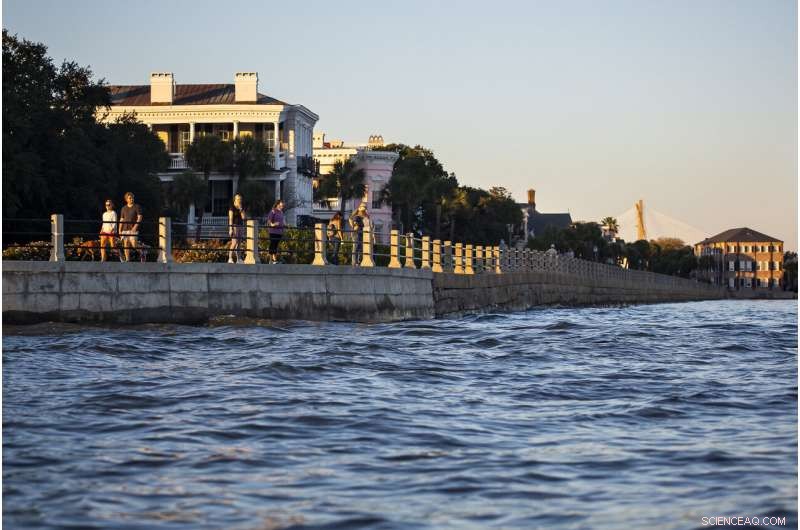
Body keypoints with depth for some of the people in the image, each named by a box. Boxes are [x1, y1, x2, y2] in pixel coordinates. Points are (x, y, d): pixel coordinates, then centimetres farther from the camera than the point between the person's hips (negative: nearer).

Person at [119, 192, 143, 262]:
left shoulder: (137, 207, 3)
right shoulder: (124, 208, 15)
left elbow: (139, 217, -5)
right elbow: (121, 220, 16)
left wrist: (135, 227, -16)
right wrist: (120, 230, 9)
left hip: (133, 229, -4)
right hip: (125, 229, 4)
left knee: (134, 243, -17)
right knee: (126, 245, 0)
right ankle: (127, 260, 2)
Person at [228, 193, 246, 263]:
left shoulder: (242, 208, 13)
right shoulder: (232, 208, -5)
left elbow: (244, 217, 1)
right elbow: (230, 219, -10)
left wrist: (241, 209, -6)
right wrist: (230, 229, -17)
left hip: (241, 227, 6)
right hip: (234, 226, -6)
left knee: (239, 243, 4)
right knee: (234, 243, -15)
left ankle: (239, 259, 4)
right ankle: (230, 259, -14)